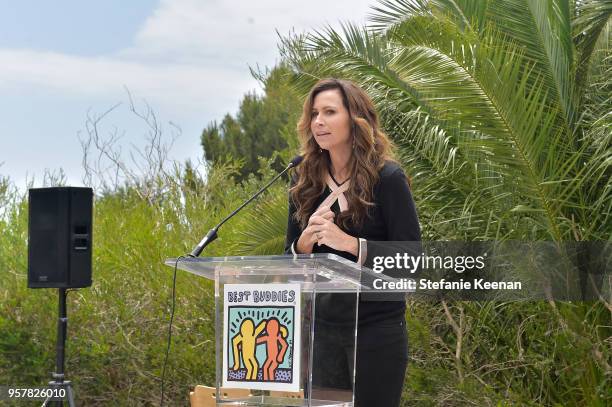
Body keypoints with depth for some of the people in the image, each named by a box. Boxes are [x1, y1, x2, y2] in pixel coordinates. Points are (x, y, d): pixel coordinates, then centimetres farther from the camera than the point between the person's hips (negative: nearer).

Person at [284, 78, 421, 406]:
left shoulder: (386, 178, -10)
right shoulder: (305, 182, 5)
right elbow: (290, 260, 10)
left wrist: (349, 243, -25)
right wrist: (304, 243, -13)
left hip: (376, 329, -4)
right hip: (322, 327, 5)